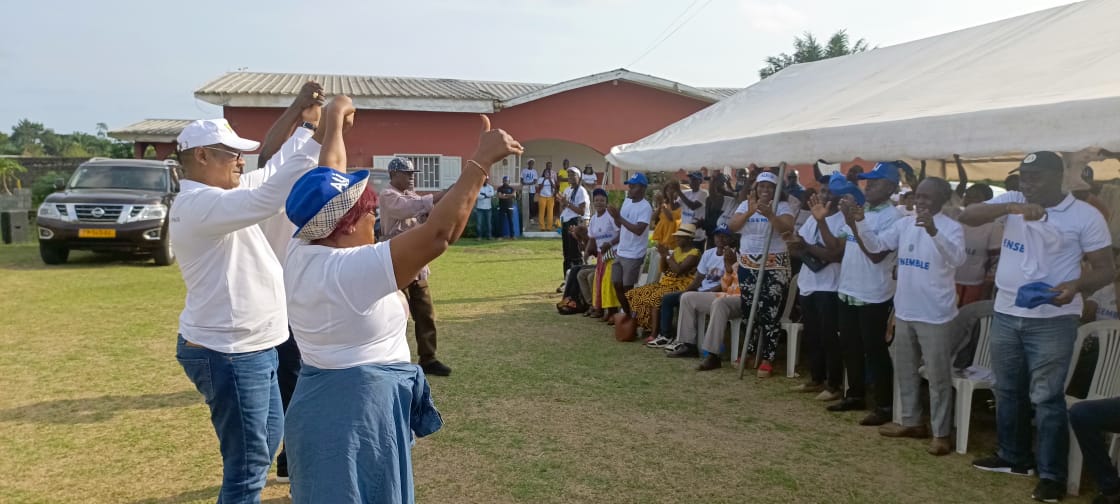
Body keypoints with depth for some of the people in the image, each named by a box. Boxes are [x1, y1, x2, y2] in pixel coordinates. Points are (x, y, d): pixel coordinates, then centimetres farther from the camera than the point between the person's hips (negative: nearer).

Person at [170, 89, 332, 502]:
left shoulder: (210, 201, 11)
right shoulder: (200, 204, -21)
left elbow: (268, 167, 16)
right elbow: (269, 197, -35)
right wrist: (324, 134, -36)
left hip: (249, 347, 11)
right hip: (229, 353, -11)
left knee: (267, 439, 24)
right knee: (247, 461, 0)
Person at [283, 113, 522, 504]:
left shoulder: (302, 253, -2)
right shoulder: (353, 269, -26)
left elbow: (330, 175, 13)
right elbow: (439, 232, -32)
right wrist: (481, 160, -27)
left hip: (323, 405, 9)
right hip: (360, 410, -9)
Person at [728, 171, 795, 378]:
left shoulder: (782, 206, -2)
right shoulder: (745, 205, 8)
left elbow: (787, 229, -19)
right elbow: (732, 226, -6)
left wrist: (770, 215, -33)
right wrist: (749, 212, -21)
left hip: (774, 266, -4)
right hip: (747, 265, 4)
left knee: (770, 312, -6)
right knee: (749, 309, 9)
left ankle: (767, 359, -1)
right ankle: (750, 351, 25)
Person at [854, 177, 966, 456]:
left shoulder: (951, 227, -12)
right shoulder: (904, 223, 6)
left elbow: (957, 258, -29)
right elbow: (875, 245, 7)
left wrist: (933, 231, -43)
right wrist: (860, 222, -10)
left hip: (935, 315, -7)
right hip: (904, 311, 7)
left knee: (938, 376, 2)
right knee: (904, 369, 17)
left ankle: (941, 433, 13)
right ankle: (912, 421, 32)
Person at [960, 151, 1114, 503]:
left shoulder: (1085, 215, -7)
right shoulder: (1012, 202, 3)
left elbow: (1106, 270, -6)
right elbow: (968, 217, -12)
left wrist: (1076, 285, -28)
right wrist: (1011, 207, -28)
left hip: (1052, 320, -5)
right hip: (1005, 314, 5)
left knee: (1046, 397, -2)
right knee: (1007, 390, 16)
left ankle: (1052, 474, 9)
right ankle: (1013, 457, 32)